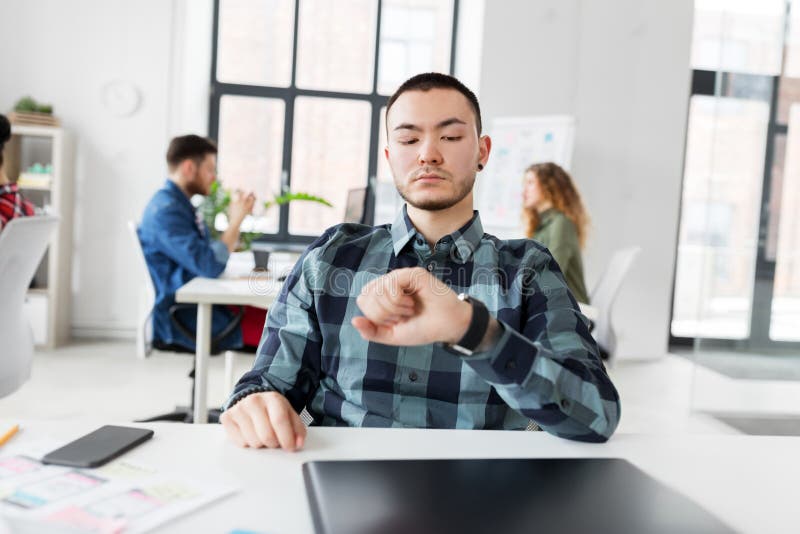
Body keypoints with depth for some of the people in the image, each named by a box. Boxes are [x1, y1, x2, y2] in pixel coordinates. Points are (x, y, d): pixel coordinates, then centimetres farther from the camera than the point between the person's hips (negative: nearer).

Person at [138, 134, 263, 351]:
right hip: (184, 320, -10)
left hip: (199, 305, 10)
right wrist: (236, 220, -15)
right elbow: (210, 266, -25)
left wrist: (236, 218, 8)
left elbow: (210, 253, 16)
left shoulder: (179, 204, 16)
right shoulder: (166, 210, -17)